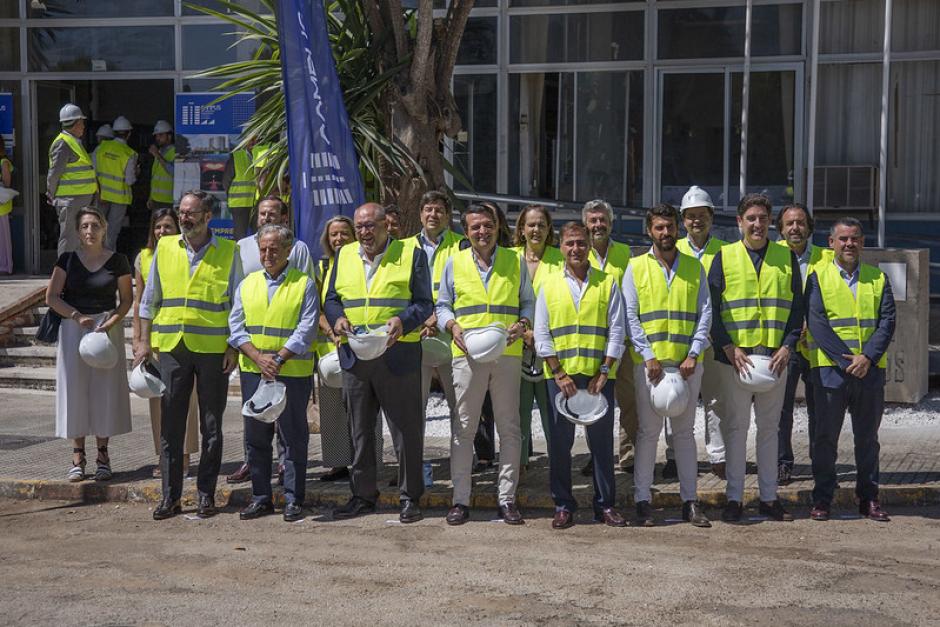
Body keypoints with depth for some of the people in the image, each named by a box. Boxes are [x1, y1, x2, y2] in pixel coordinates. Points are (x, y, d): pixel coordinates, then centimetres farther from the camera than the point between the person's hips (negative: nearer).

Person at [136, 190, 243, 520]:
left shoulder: (228, 252, 2)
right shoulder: (164, 247, 8)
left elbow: (238, 303, 3)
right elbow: (150, 298, 12)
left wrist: (234, 346, -4)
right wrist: (144, 341, 6)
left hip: (213, 348, -2)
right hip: (171, 346, 2)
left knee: (211, 425, 5)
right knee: (171, 423, 3)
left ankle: (206, 493, 14)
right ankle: (171, 495, 10)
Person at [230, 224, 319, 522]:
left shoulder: (305, 284, 1)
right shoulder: (247, 285, 12)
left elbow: (306, 329, -7)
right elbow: (236, 327, 5)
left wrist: (279, 358, -16)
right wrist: (259, 357, -10)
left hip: (293, 372, -4)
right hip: (253, 371, 4)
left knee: (293, 436, 1)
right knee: (256, 436, 9)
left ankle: (294, 500, 8)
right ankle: (261, 497, 18)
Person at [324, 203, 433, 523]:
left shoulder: (411, 255, 2)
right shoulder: (344, 256, 13)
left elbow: (423, 303, -1)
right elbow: (331, 299, 16)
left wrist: (402, 322, -19)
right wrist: (338, 318, -6)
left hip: (398, 355, -4)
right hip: (354, 356, 4)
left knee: (406, 430, 0)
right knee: (359, 430, 11)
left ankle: (410, 497, 10)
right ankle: (363, 495, 21)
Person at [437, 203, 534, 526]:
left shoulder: (515, 262, 9)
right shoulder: (455, 263, 9)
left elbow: (528, 302, 12)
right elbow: (443, 305, 13)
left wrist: (522, 324, -8)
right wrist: (453, 327, -7)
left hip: (507, 355, 0)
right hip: (467, 355, 0)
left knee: (509, 428, 3)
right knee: (463, 428, 0)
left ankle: (507, 499, 11)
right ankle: (460, 499, 7)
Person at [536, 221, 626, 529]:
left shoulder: (607, 283, 7)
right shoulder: (549, 285, 9)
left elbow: (616, 331, 3)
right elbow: (541, 334, 5)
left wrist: (604, 372, -6)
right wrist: (558, 373, -5)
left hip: (598, 374, -1)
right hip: (560, 375, 1)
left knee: (602, 440, 3)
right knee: (559, 441, 3)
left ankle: (605, 504, 12)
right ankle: (563, 505, 12)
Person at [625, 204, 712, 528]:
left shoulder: (694, 268, 10)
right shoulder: (636, 268, 4)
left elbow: (705, 312, 5)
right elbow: (630, 316, -2)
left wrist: (693, 355, -7)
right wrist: (648, 356, -11)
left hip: (687, 361, 2)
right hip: (649, 360, -2)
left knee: (685, 430, 7)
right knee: (649, 430, -1)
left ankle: (690, 501, 12)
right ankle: (642, 501, 6)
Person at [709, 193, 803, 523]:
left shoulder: (786, 258, 8)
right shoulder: (724, 257, 3)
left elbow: (797, 308, 8)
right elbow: (712, 308, 0)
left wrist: (787, 347, -5)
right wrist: (729, 348, -10)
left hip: (775, 357, 2)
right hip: (734, 357, -2)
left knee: (769, 427, 9)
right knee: (736, 427, 3)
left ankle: (769, 496, 17)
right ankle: (734, 498, 9)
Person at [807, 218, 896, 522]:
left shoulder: (878, 278, 11)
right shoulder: (818, 277, 2)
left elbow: (888, 320, 2)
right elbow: (817, 323, -7)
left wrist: (868, 357, -12)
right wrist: (846, 360, -14)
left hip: (870, 369, 3)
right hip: (830, 369, -2)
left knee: (867, 437, 9)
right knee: (826, 436, 2)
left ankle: (869, 498, 18)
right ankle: (822, 499, 10)